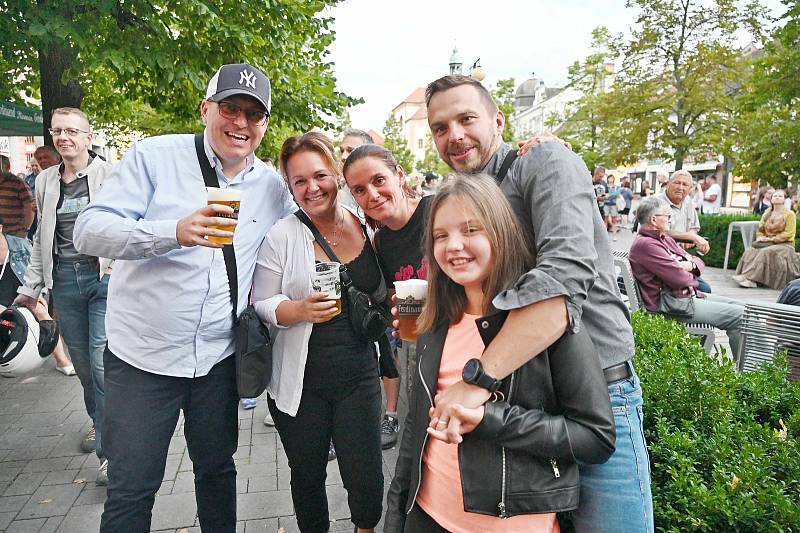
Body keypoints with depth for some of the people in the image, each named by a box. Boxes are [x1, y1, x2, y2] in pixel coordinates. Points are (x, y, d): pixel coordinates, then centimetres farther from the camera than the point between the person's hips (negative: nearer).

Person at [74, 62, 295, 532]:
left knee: (218, 469, 20)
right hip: (142, 355, -3)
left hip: (219, 358, 3)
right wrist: (175, 232, -32)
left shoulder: (273, 187, 2)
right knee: (131, 491, 7)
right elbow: (89, 230, -15)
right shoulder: (154, 156, -8)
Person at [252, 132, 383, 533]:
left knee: (366, 481, 5)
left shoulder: (367, 227, 1)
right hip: (300, 382, -1)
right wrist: (301, 309, -22)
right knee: (308, 477, 14)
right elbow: (261, 304, -5)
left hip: (358, 376, 2)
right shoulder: (282, 235, -8)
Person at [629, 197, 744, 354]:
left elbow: (698, 261, 19)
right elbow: (680, 278, -24)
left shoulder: (666, 239, 16)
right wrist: (692, 278, 0)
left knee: (741, 307, 10)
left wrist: (691, 265, -6)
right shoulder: (645, 244, -19)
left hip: (690, 295, 11)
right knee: (740, 316, -13)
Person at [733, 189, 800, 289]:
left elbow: (788, 233, -10)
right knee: (750, 251, -26)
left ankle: (750, 278, -43)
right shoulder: (767, 213, 16)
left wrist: (771, 239, -18)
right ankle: (748, 278, -39)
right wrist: (760, 238, -7)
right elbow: (760, 229, 15)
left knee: (765, 252, -35)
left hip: (784, 244, -5)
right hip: (767, 243, 5)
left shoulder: (790, 214, -1)